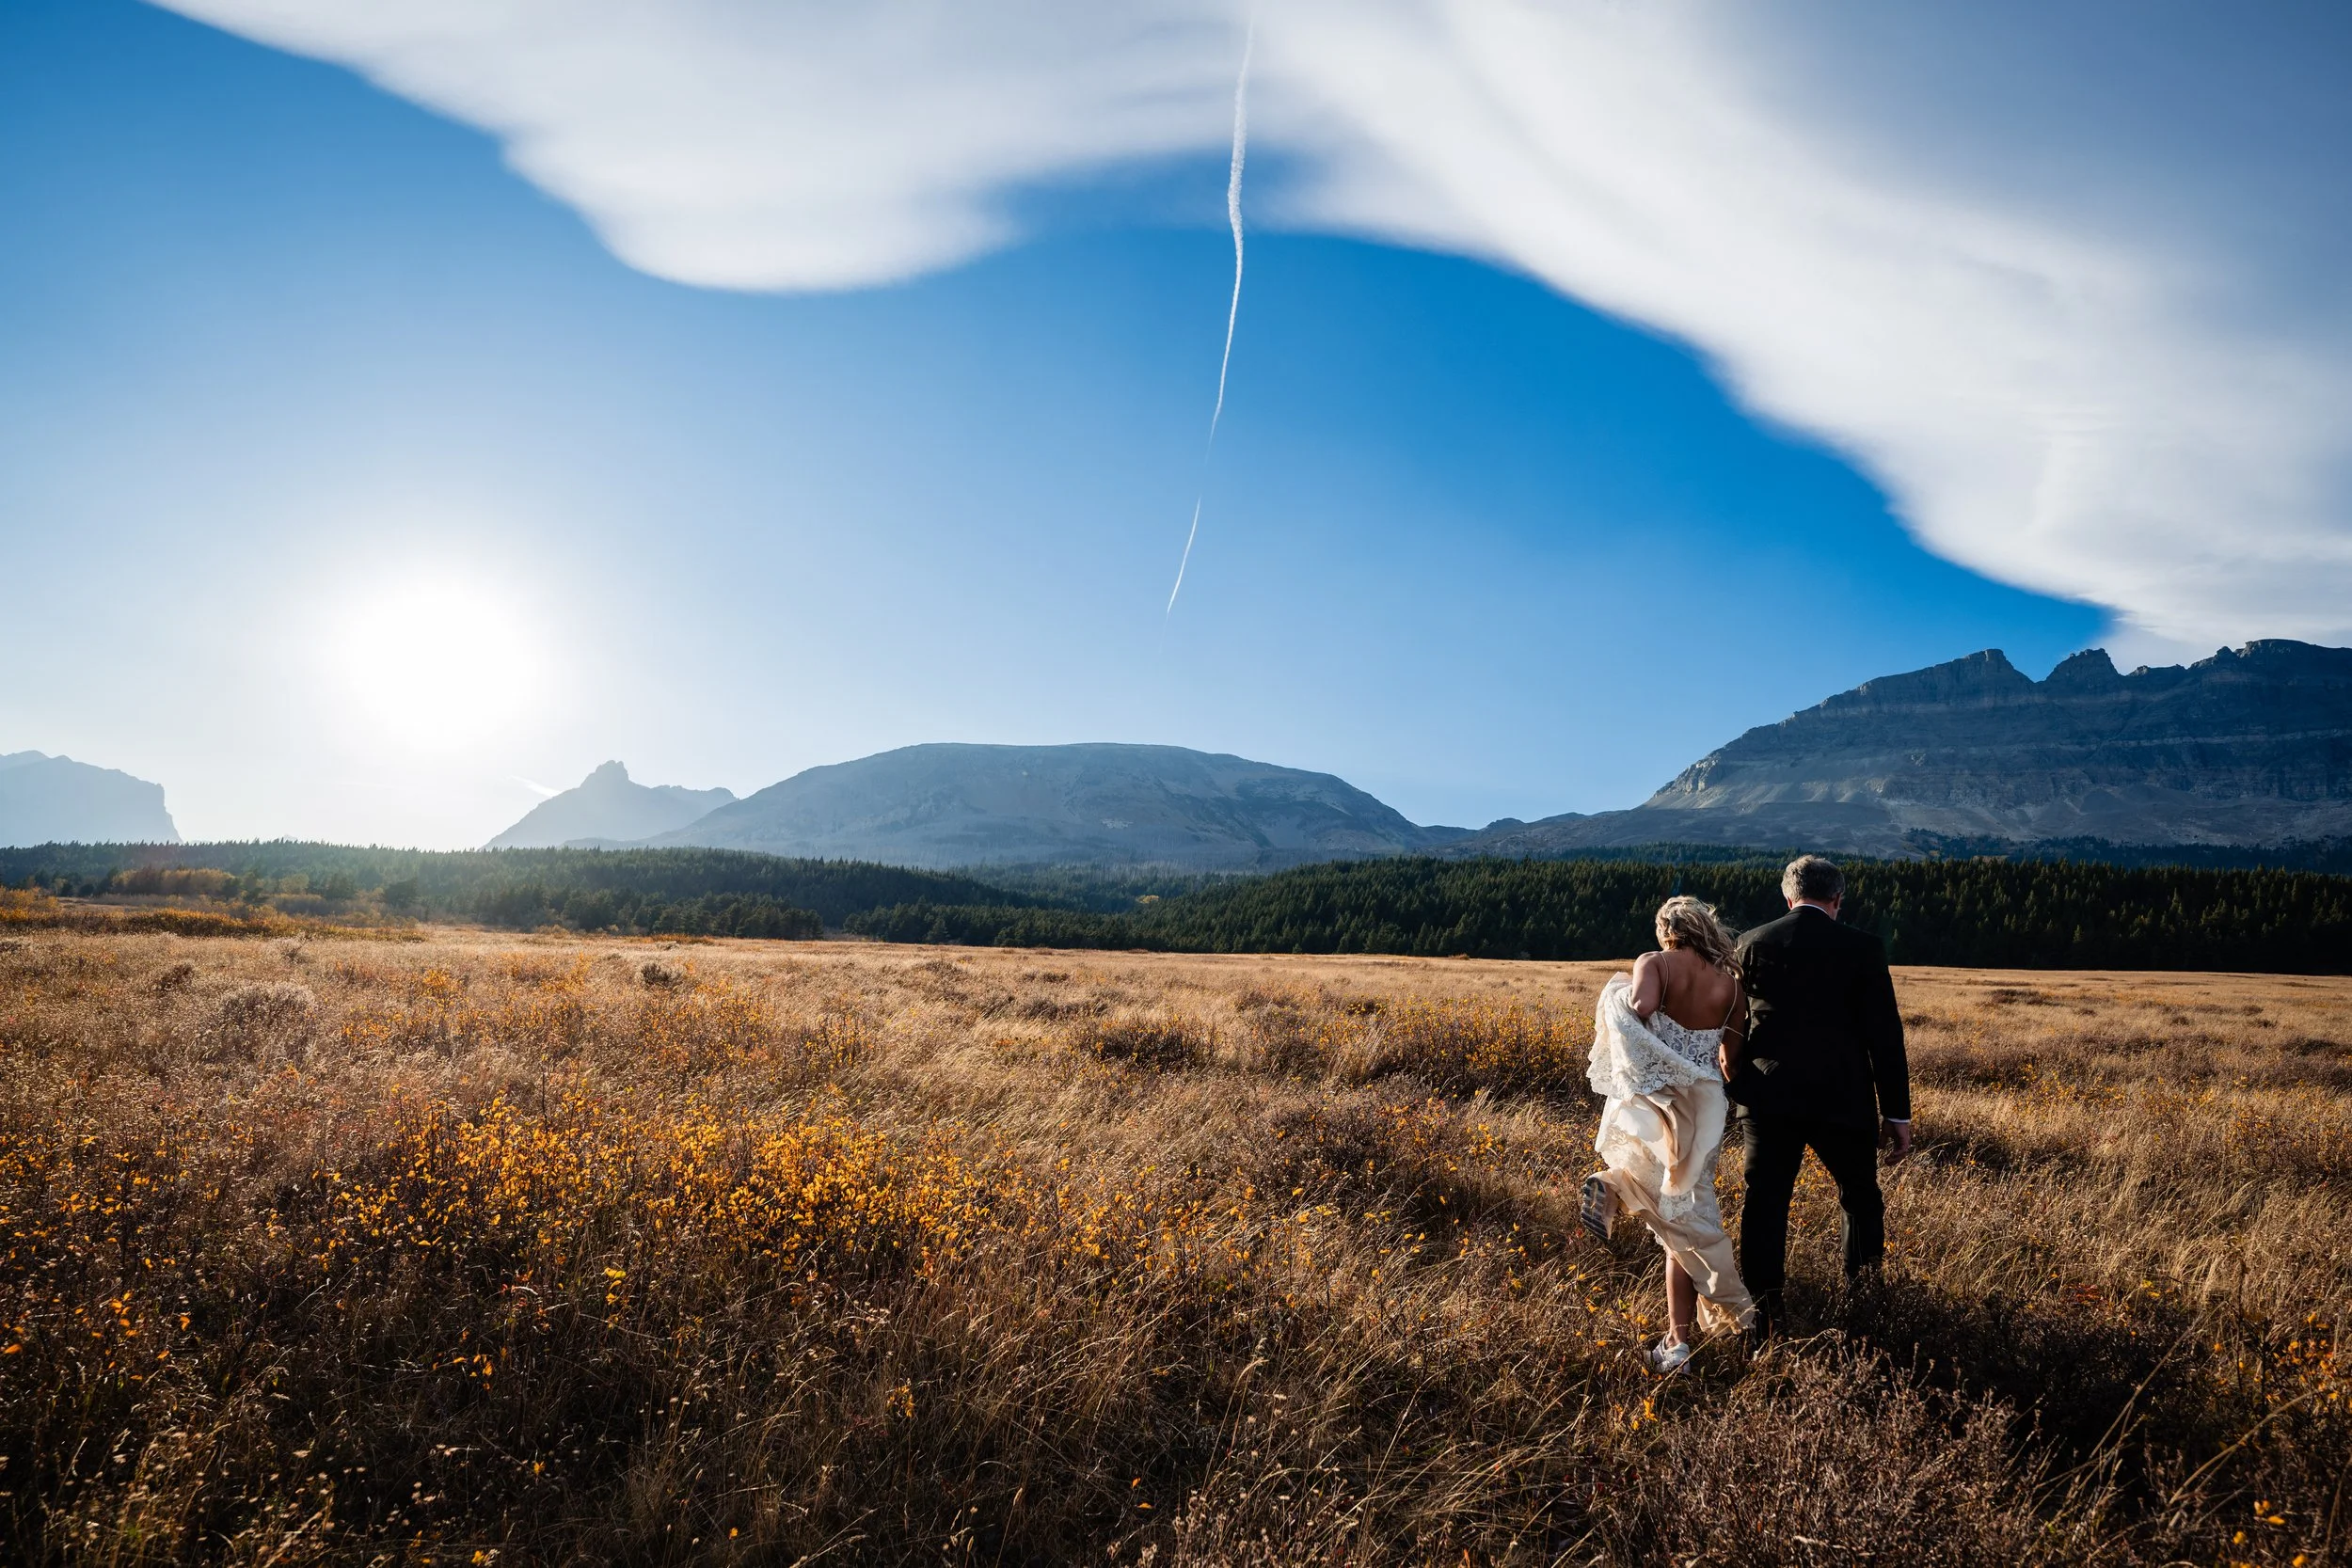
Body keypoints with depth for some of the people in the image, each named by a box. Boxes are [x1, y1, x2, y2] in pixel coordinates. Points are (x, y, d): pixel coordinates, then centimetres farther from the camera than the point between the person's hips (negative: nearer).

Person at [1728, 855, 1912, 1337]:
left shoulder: (1752, 944, 1)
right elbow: (1884, 1037, -4)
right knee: (1860, 1195, 20)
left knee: (1765, 1202, 6)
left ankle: (1764, 1308, 5)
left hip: (1768, 1097, 1)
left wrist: (1737, 1089, 23)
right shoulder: (1862, 949, -4)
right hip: (1841, 1098, -1)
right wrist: (1896, 1114, 2)